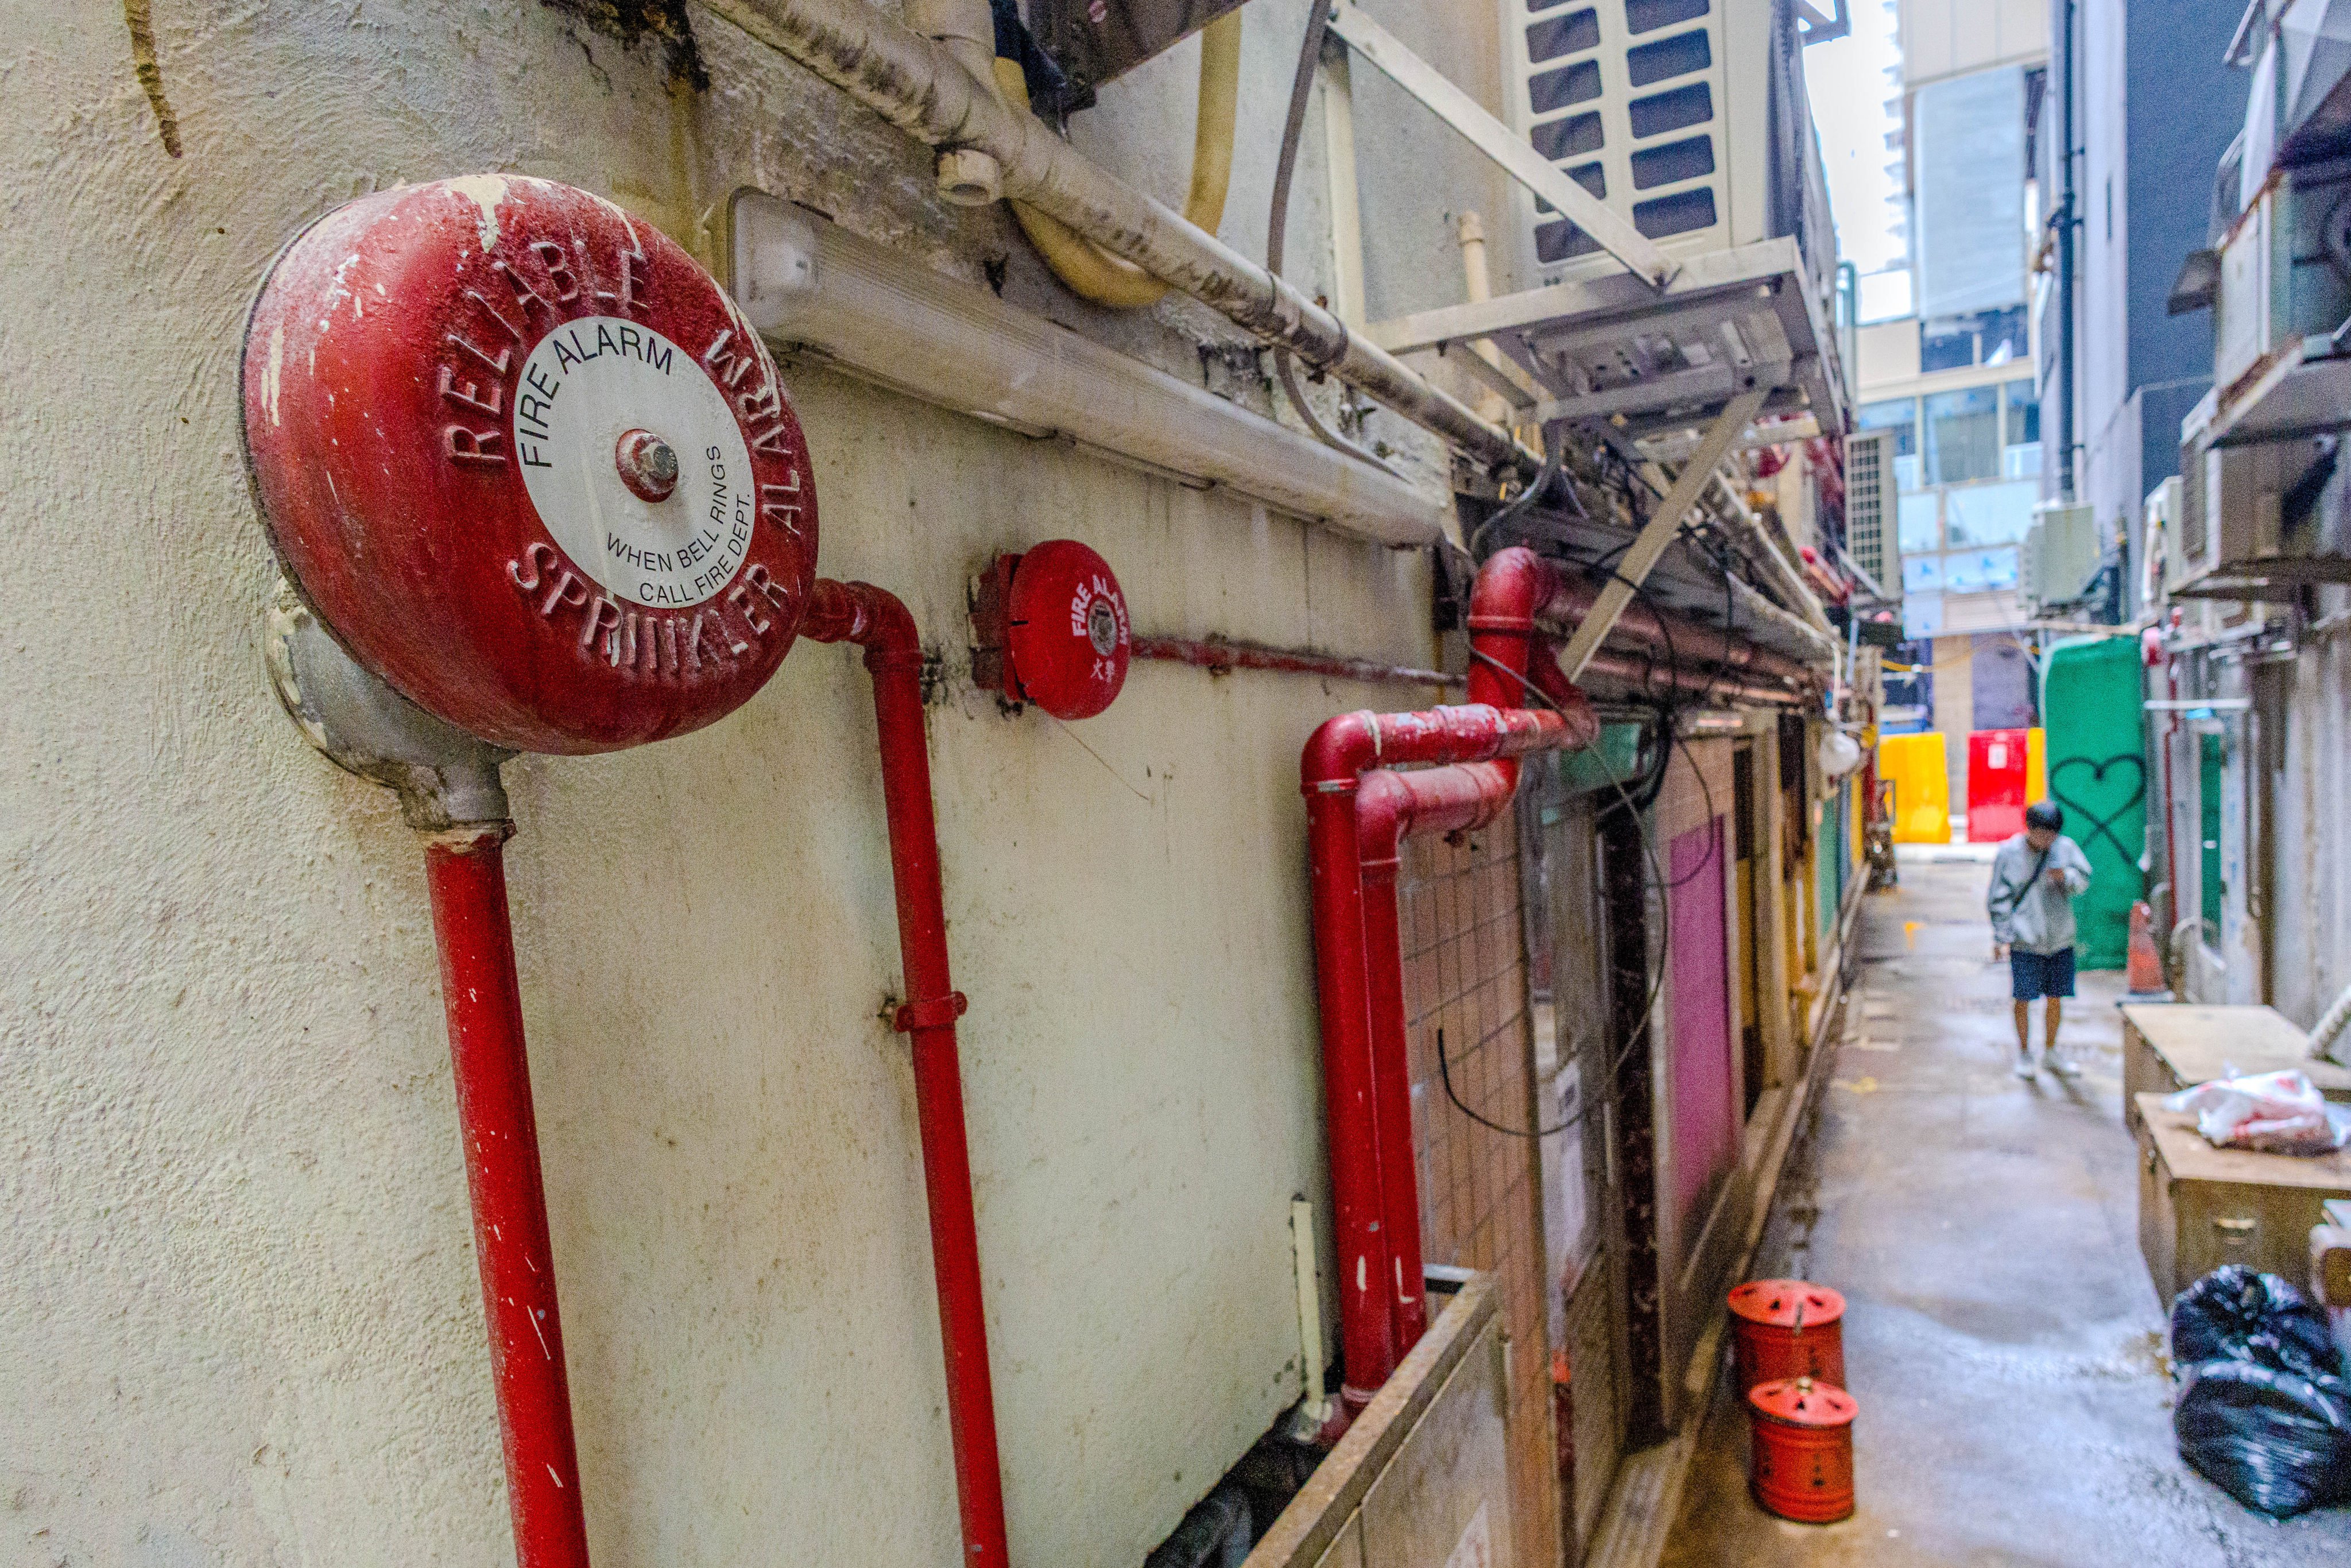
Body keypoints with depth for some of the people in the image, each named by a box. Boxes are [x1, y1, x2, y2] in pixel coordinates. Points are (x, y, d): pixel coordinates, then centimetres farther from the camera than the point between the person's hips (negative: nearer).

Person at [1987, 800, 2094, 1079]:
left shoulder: (2066, 847, 2)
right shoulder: (2009, 853, -6)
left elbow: (2084, 881, 5)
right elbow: (1999, 898, -3)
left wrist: (2066, 876, -18)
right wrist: (2000, 937, -7)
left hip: (2060, 938, 3)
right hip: (2025, 941, -3)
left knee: (2056, 998, 12)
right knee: (2024, 999, 2)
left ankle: (2050, 1052, 28)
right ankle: (2024, 1054, 18)